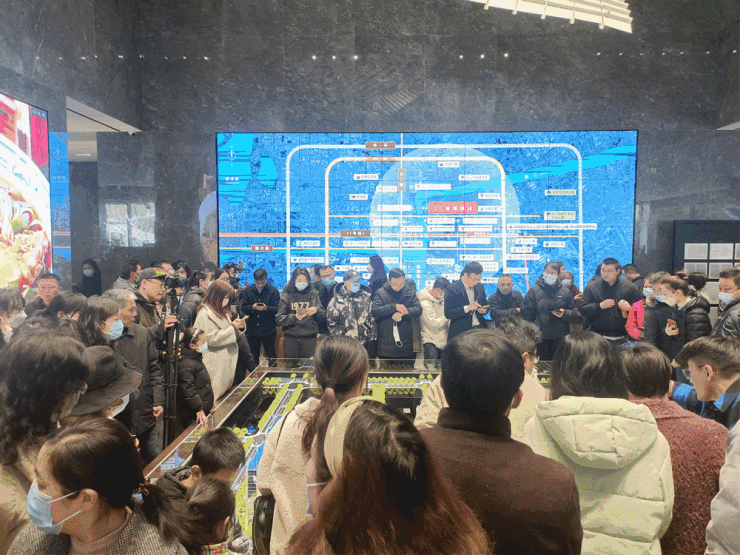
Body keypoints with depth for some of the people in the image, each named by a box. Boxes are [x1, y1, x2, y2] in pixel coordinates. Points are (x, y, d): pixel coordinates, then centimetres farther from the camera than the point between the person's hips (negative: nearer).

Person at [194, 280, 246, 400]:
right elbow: (212, 338, -21)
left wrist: (238, 327, 3)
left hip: (226, 361, 9)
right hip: (215, 364, -9)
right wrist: (233, 327, -17)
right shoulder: (205, 314, -15)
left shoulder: (221, 311, 16)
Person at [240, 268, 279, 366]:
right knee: (253, 357, 11)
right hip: (252, 330, 3)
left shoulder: (273, 291, -2)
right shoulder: (247, 291, 5)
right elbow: (244, 308, 0)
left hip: (268, 330, -2)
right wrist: (252, 307, -21)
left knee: (271, 356, 4)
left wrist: (266, 308, -28)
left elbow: (276, 309, -10)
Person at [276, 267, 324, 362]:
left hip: (310, 339, 1)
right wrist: (294, 317, -16)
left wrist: (317, 310, -12)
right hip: (291, 339, -1)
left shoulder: (313, 295, 9)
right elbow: (279, 320, -2)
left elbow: (324, 316, 8)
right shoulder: (287, 296, 4)